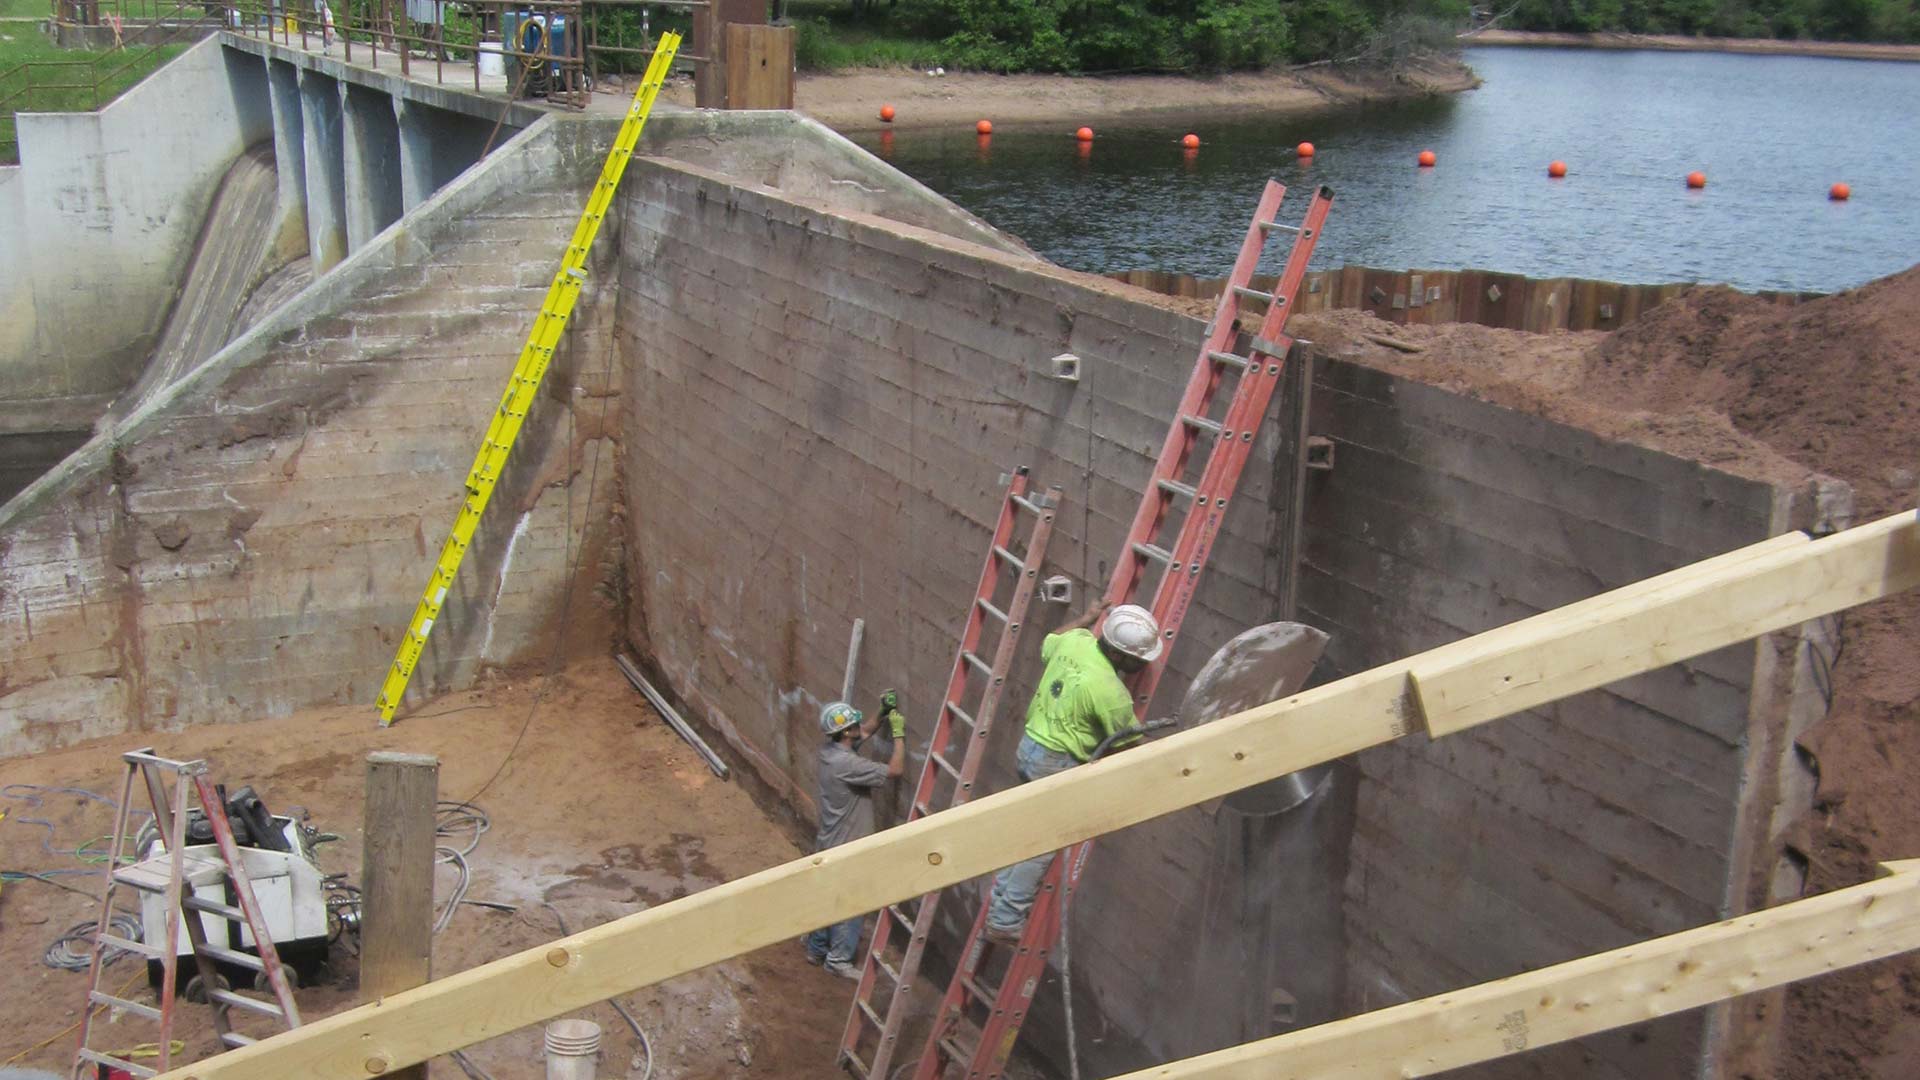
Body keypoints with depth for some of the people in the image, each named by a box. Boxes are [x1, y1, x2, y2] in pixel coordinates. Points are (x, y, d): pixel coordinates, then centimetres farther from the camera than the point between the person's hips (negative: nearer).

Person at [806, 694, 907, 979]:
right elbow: (895, 770, -27)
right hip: (847, 850, -9)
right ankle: (839, 959, 20)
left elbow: (865, 732, 15)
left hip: (829, 845, 9)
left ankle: (817, 948, 37)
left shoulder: (830, 749, -4)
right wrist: (899, 733, -17)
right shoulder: (846, 764, -31)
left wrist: (883, 714, 0)